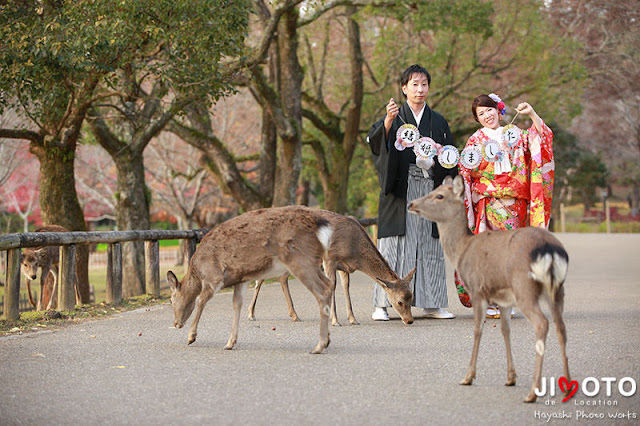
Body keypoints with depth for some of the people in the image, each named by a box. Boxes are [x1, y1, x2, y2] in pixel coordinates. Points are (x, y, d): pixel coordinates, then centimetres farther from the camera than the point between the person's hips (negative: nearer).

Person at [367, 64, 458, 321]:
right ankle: (382, 305, -7)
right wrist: (388, 121, -30)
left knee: (430, 245, 2)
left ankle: (431, 303, 9)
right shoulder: (394, 117, 7)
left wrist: (434, 162, -5)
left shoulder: (438, 122, 16)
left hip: (429, 189, 3)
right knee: (394, 245, -8)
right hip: (400, 189, -3)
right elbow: (375, 141, -12)